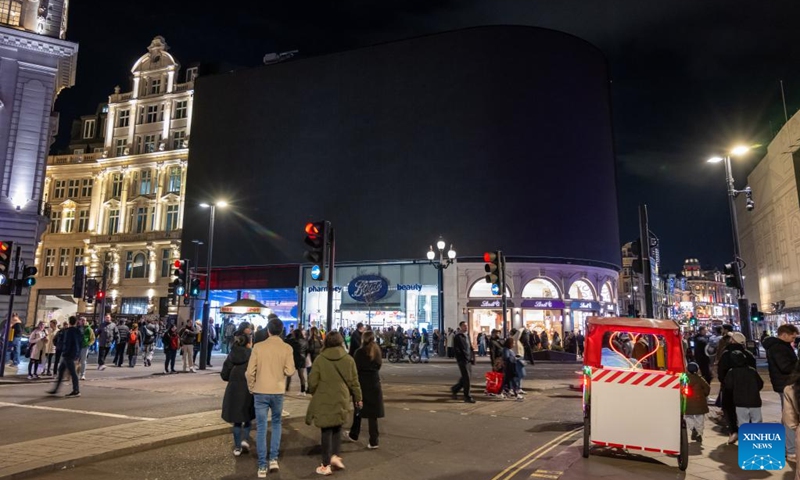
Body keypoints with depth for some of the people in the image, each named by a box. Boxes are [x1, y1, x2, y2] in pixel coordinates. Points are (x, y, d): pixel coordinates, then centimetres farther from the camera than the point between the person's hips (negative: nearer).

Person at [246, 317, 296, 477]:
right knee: (276, 423, 21)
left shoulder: (258, 346, -7)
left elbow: (250, 371, -8)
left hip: (260, 391, 0)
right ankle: (273, 459, 16)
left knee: (261, 428, 6)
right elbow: (290, 371, -11)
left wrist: (251, 387, 8)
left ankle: (262, 466, 8)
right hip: (278, 391, 1)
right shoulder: (287, 348, -7)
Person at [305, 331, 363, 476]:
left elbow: (312, 382, -6)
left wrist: (314, 393, 15)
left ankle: (326, 465, 13)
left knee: (326, 431, 8)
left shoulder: (320, 359, -9)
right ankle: (335, 455, 12)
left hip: (324, 400, -2)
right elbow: (354, 382, 1)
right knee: (337, 428, 22)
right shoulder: (348, 359, -4)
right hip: (341, 400, 2)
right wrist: (358, 398, 14)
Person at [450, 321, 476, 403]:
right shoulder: (457, 337, -8)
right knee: (466, 378, -6)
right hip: (463, 361, -8)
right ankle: (467, 397, 3)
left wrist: (472, 358, 10)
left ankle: (454, 389, 32)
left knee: (465, 378, 14)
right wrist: (461, 359, -17)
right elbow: (456, 350, -14)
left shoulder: (467, 337, 17)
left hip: (469, 361, 8)